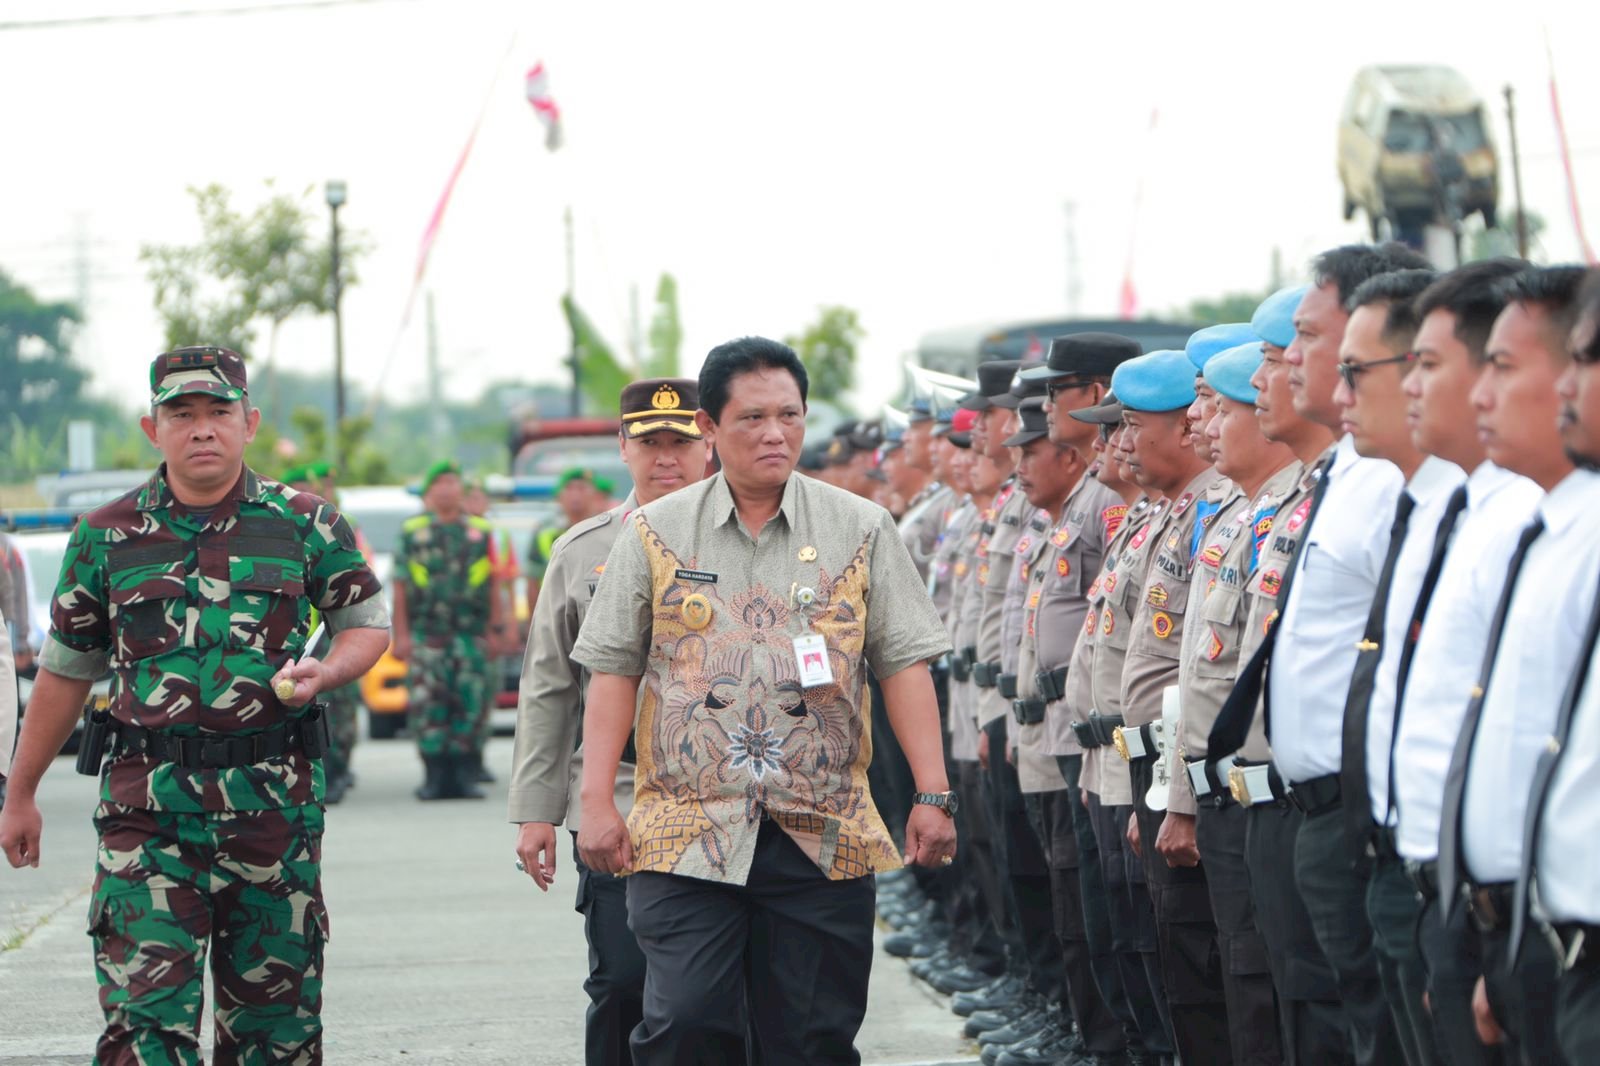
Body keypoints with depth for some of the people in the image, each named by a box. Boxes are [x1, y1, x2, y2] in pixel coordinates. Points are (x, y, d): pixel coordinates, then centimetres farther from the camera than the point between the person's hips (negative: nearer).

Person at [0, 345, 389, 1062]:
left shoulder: (304, 525, 5)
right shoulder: (106, 537, 6)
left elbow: (368, 623, 15)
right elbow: (65, 670, 14)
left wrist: (324, 672, -8)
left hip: (274, 803, 1)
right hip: (148, 805, -1)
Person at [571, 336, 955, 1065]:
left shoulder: (860, 530, 8)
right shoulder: (657, 534, 8)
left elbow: (904, 664, 6)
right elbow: (613, 670, 8)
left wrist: (932, 794, -1)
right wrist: (597, 801, 0)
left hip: (821, 839, 1)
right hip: (685, 832, -1)